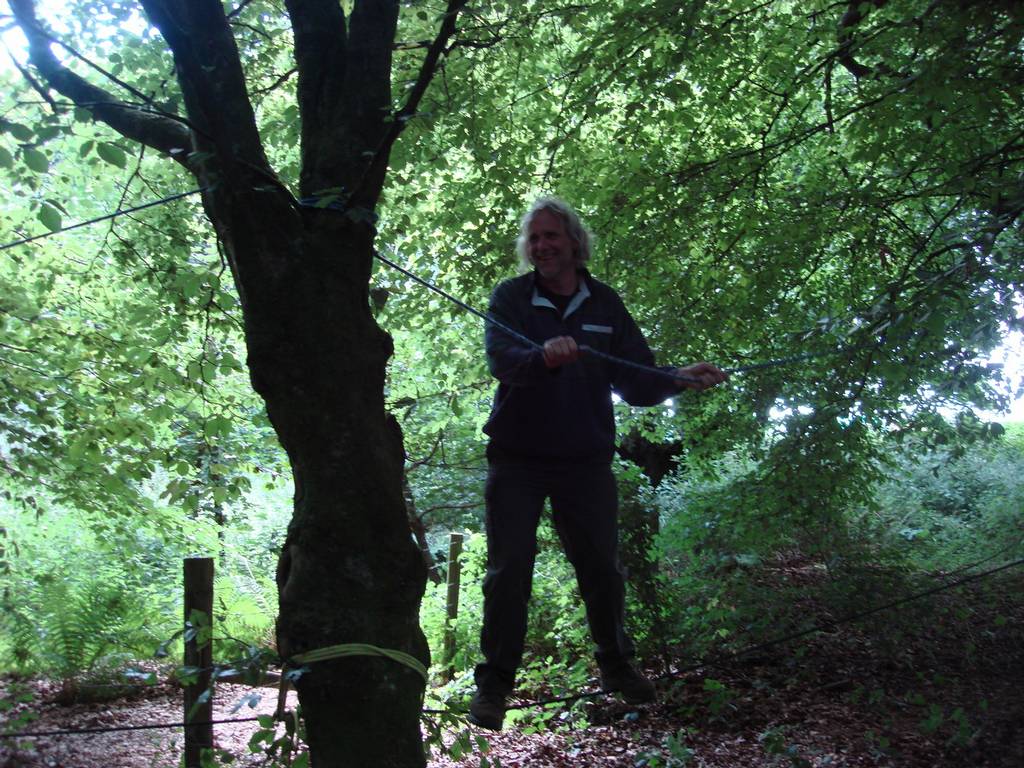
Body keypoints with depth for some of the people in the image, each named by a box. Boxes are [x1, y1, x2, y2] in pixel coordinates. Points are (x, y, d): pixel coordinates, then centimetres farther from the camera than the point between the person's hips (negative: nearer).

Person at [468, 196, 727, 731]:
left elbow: (634, 382, 0)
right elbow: (501, 359, -24)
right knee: (508, 571, -3)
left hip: (586, 461, 2)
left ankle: (615, 665, 29)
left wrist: (677, 380, -20)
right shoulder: (511, 297, -5)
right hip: (517, 460, -2)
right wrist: (543, 356, -45)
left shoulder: (605, 304, 3)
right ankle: (494, 681, 8)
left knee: (601, 568, 8)